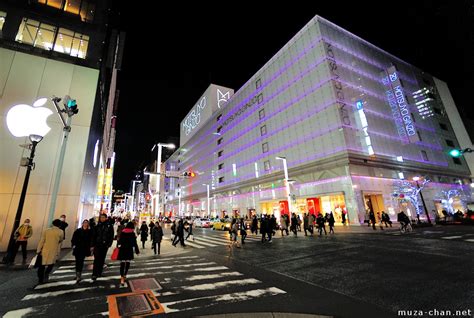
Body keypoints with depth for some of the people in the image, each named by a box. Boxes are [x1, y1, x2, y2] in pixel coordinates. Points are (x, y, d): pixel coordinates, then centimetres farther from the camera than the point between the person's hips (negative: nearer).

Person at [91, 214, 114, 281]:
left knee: (102, 259, 9)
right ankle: (94, 274, -4)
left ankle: (99, 272, 22)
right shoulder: (97, 226, 4)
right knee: (96, 259, -7)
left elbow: (111, 236, -1)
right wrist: (93, 245, 0)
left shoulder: (109, 226, -2)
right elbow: (94, 236, 6)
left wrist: (109, 244, -8)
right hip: (97, 245, 1)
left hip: (105, 245, 0)